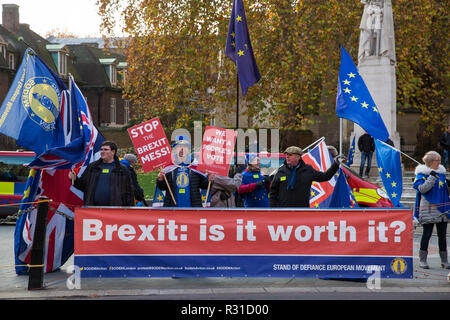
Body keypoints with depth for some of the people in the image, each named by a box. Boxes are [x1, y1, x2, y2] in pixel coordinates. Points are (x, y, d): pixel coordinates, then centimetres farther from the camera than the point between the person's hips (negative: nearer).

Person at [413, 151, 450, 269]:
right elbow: (422, 188, -17)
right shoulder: (422, 174, -4)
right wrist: (431, 177, -20)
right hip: (428, 209, -6)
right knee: (427, 234, -3)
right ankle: (422, 260, 5)